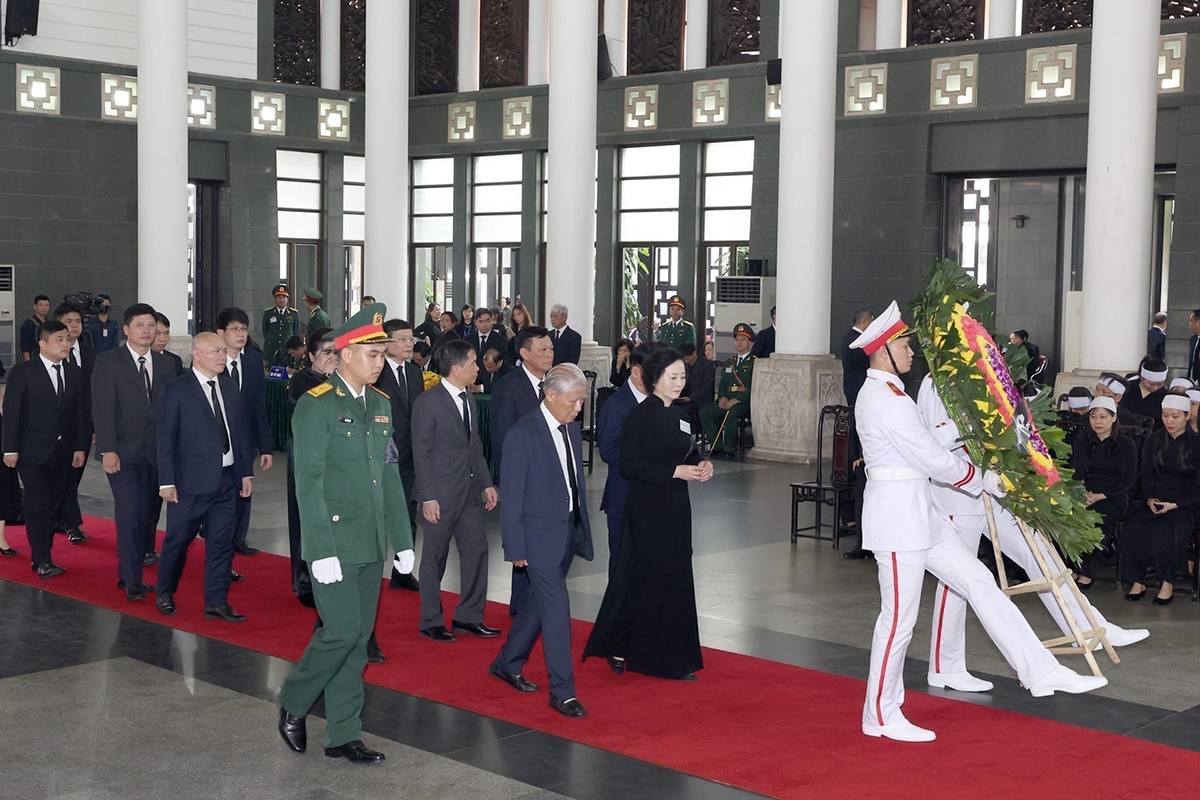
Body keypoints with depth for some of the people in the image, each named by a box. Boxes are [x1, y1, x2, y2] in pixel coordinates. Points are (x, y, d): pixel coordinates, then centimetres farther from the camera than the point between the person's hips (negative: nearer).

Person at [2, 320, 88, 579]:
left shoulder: (75, 373, 9)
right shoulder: (22, 372, -4)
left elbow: (80, 413, 10)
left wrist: (80, 447, 6)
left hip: (64, 453, 4)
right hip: (33, 452, -4)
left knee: (54, 506, 5)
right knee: (38, 506, -7)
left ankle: (41, 556, 13)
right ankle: (43, 561, -5)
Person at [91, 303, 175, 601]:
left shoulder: (165, 364, 11)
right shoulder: (108, 362, -2)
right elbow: (102, 409, -8)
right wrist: (107, 450, -16)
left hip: (156, 451, 4)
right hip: (122, 452, -4)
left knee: (147, 515, 5)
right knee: (130, 514, -9)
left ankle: (130, 574, 16)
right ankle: (131, 580, -1)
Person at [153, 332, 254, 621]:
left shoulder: (229, 386, 8)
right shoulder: (177, 390, -7)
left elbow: (241, 431, 11)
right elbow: (166, 438, -8)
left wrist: (246, 472, 9)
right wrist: (166, 481, -11)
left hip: (227, 478, 5)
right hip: (192, 479, -5)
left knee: (221, 542, 7)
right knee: (178, 540, 8)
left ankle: (216, 602, 15)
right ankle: (164, 592, 28)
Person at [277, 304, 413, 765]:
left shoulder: (381, 405, 11)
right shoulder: (316, 406, -11)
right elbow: (309, 483, -14)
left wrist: (402, 539, 11)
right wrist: (321, 552, -19)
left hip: (372, 545, 7)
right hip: (334, 543, -7)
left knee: (358, 639, 9)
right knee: (342, 632, -8)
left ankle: (343, 735, 18)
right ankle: (293, 704, 17)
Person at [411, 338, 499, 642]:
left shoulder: (468, 400, 10)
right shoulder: (427, 402, -13)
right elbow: (421, 453, -13)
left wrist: (487, 484, 10)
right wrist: (428, 497, -16)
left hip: (470, 491, 7)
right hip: (442, 493, -7)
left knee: (477, 548, 7)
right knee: (435, 557, 4)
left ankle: (468, 616, 19)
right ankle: (431, 621, 17)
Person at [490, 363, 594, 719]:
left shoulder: (572, 430, 9)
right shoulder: (524, 433, -14)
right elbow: (512, 493, -13)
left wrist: (581, 531, 12)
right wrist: (515, 547, -13)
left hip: (567, 532, 8)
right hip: (539, 534, -8)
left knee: (539, 602, 16)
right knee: (556, 607, -8)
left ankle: (507, 664, 33)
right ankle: (562, 690, -1)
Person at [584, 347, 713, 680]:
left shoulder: (677, 415, 12)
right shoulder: (640, 416, -12)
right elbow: (629, 465, -17)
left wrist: (700, 465, 0)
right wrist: (675, 471, -20)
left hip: (675, 508, 8)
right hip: (647, 510, -8)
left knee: (675, 581, 9)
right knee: (646, 580, -4)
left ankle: (674, 658, 18)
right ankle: (618, 648, 10)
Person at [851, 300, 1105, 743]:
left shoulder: (880, 392, 15)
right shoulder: (888, 398, -19)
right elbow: (933, 459, -17)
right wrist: (982, 479, -2)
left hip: (920, 515, 10)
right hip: (897, 517, -10)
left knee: (979, 582, 7)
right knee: (899, 617, -1)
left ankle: (1041, 672, 10)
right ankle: (881, 715, 11)